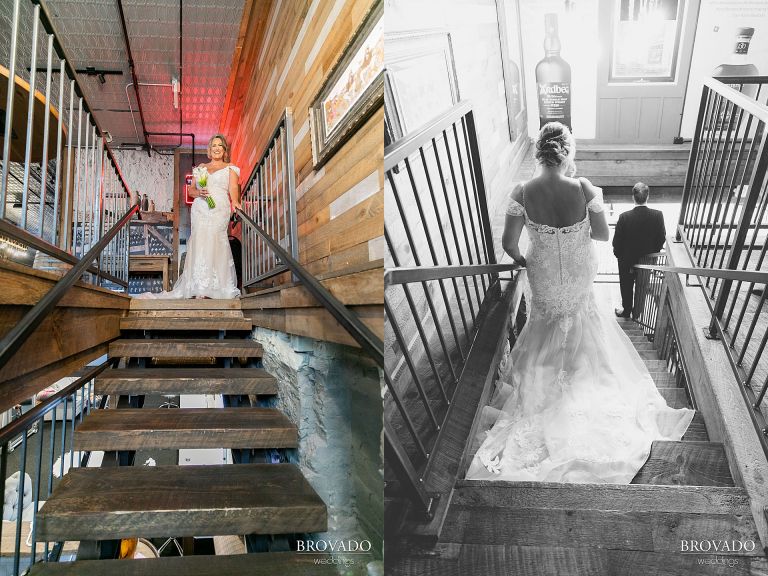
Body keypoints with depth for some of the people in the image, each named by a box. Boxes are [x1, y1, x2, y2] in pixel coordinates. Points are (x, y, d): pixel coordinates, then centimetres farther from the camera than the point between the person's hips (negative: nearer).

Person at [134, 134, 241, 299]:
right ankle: (199, 290, -14)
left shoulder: (230, 168, 16)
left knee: (212, 241, -20)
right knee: (199, 243, -12)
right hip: (200, 210, 3)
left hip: (219, 210, -2)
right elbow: (190, 191, 22)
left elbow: (233, 189, 2)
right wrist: (198, 193, -1)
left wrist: (235, 202, -19)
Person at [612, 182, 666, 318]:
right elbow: (661, 239, -9)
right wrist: (653, 253, 8)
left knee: (626, 287, 23)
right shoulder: (658, 215, -21)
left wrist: (618, 255, 3)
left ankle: (626, 310, 41)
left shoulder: (624, 217, -27)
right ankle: (638, 312, 43)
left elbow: (617, 242, -17)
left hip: (626, 261, -2)